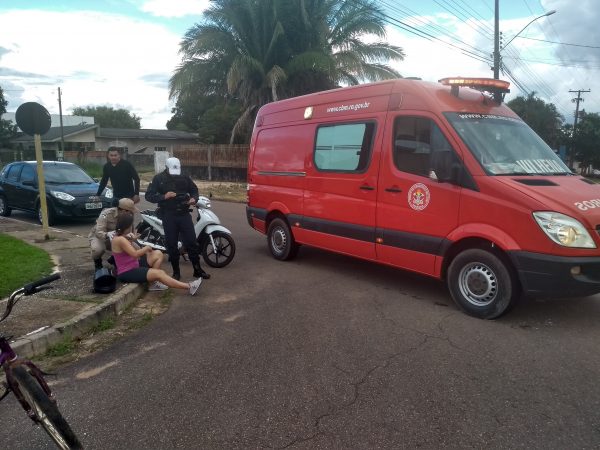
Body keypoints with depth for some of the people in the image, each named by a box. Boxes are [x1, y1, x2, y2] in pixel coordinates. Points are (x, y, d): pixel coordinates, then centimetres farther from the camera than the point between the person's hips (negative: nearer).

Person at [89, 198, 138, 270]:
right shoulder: (106, 214, -31)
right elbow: (98, 232, -37)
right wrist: (107, 234, -59)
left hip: (113, 237, 5)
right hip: (97, 236, -5)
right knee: (98, 249, -39)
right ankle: (97, 261, -2)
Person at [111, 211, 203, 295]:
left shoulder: (122, 237, 9)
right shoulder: (120, 239, -21)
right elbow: (135, 254, -27)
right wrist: (146, 248, -11)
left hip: (133, 266, 10)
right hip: (126, 274, -10)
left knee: (158, 254, 5)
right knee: (160, 273, -22)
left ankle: (154, 283, 0)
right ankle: (189, 287, -22)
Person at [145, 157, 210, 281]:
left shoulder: (184, 178, 5)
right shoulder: (158, 179, -2)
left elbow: (194, 190, 17)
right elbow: (148, 195, -4)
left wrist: (194, 198, -6)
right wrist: (163, 197, -20)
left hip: (184, 214, 2)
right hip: (168, 216, -2)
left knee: (191, 241, 2)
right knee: (171, 244, 4)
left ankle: (197, 269, 12)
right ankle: (176, 272, 17)